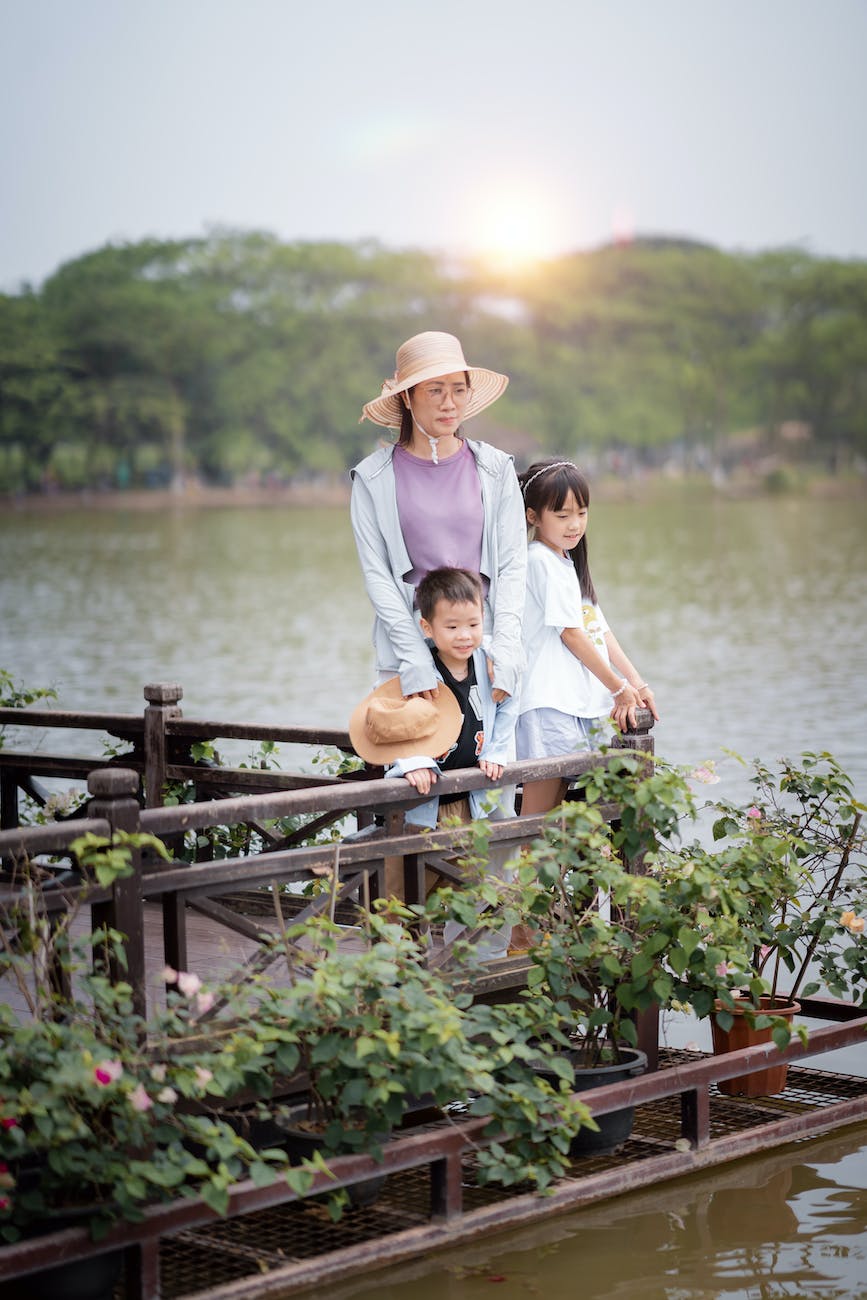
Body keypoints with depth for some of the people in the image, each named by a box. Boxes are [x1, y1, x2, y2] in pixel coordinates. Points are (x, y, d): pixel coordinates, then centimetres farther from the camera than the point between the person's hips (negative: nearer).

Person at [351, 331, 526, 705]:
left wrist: (504, 648, -8)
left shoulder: (496, 469, 9)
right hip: (408, 644, -1)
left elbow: (513, 564, 5)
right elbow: (376, 574, -1)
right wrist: (415, 658, -11)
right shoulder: (374, 478, 4)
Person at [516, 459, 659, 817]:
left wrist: (636, 683, 7)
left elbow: (600, 630, 17)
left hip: (576, 703, 9)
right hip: (548, 703, -9)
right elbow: (571, 633, -11)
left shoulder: (568, 563, 20)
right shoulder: (541, 560, -8)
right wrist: (619, 688, -5)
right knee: (538, 819, -10)